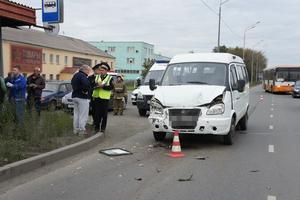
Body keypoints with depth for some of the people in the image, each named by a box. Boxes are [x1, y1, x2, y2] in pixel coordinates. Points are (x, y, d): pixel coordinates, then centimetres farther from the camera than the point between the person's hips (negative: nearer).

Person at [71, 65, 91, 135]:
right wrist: (85, 90, -21)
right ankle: (81, 130, -1)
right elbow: (85, 84, -35)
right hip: (83, 97, -9)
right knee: (83, 115, -3)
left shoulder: (75, 75, 15)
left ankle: (76, 129, 19)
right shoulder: (82, 76, -16)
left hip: (75, 96, 9)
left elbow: (73, 84, 25)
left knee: (76, 113, 14)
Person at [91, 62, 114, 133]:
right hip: (96, 97, 3)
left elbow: (111, 87, -11)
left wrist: (103, 86, -20)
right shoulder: (96, 77, 13)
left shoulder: (110, 78, 3)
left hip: (104, 98, -3)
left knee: (104, 114, 3)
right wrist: (96, 84, -18)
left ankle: (103, 128, 12)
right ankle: (96, 127, 14)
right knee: (96, 113, 4)